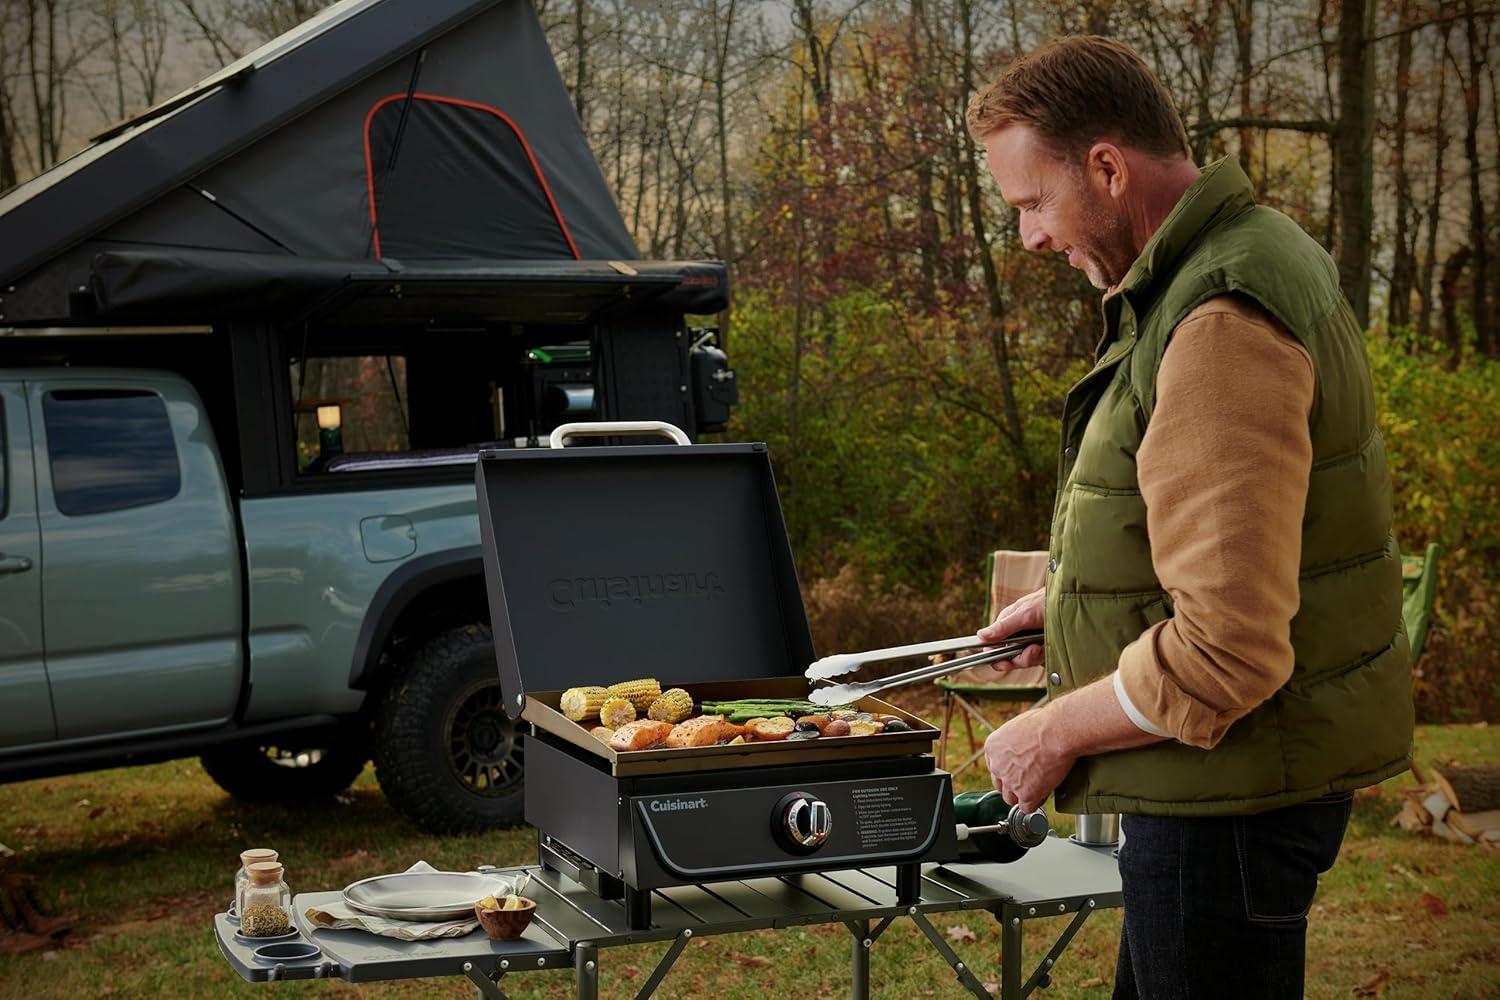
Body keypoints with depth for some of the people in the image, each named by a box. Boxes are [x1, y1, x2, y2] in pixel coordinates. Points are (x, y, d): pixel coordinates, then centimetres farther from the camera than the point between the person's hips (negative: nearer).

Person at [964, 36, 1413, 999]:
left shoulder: (1222, 327, -26)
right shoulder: (1239, 260, 9)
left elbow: (1229, 651, -30)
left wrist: (1057, 731, -16)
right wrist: (1067, 596, 21)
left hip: (1238, 787, -11)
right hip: (1215, 775, 11)